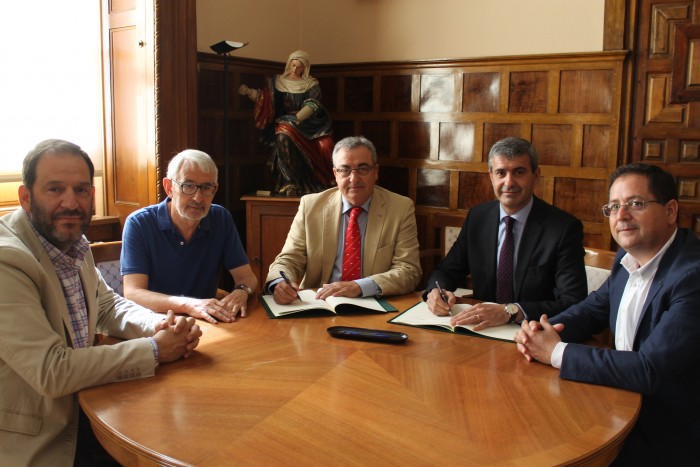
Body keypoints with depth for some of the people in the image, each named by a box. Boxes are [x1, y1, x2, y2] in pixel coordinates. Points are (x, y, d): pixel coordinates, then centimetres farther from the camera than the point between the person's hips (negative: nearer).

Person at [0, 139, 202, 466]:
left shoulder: (74, 243, 1)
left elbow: (108, 305, 13)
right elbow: (52, 372, -29)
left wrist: (161, 326, -8)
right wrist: (154, 350, -20)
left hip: (78, 409, 8)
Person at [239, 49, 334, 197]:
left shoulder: (312, 84, 10)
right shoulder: (277, 81, 15)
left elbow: (312, 105, -4)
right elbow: (262, 97, 4)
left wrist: (297, 118, -20)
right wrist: (249, 92, -17)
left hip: (307, 123, 0)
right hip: (284, 122, 0)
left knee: (325, 145, -28)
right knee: (283, 137, -36)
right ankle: (290, 184, -32)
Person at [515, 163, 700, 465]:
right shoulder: (629, 257, 2)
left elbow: (649, 371, -30)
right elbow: (594, 309, 14)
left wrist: (557, 353, -21)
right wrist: (544, 332, -8)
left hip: (671, 438, -7)